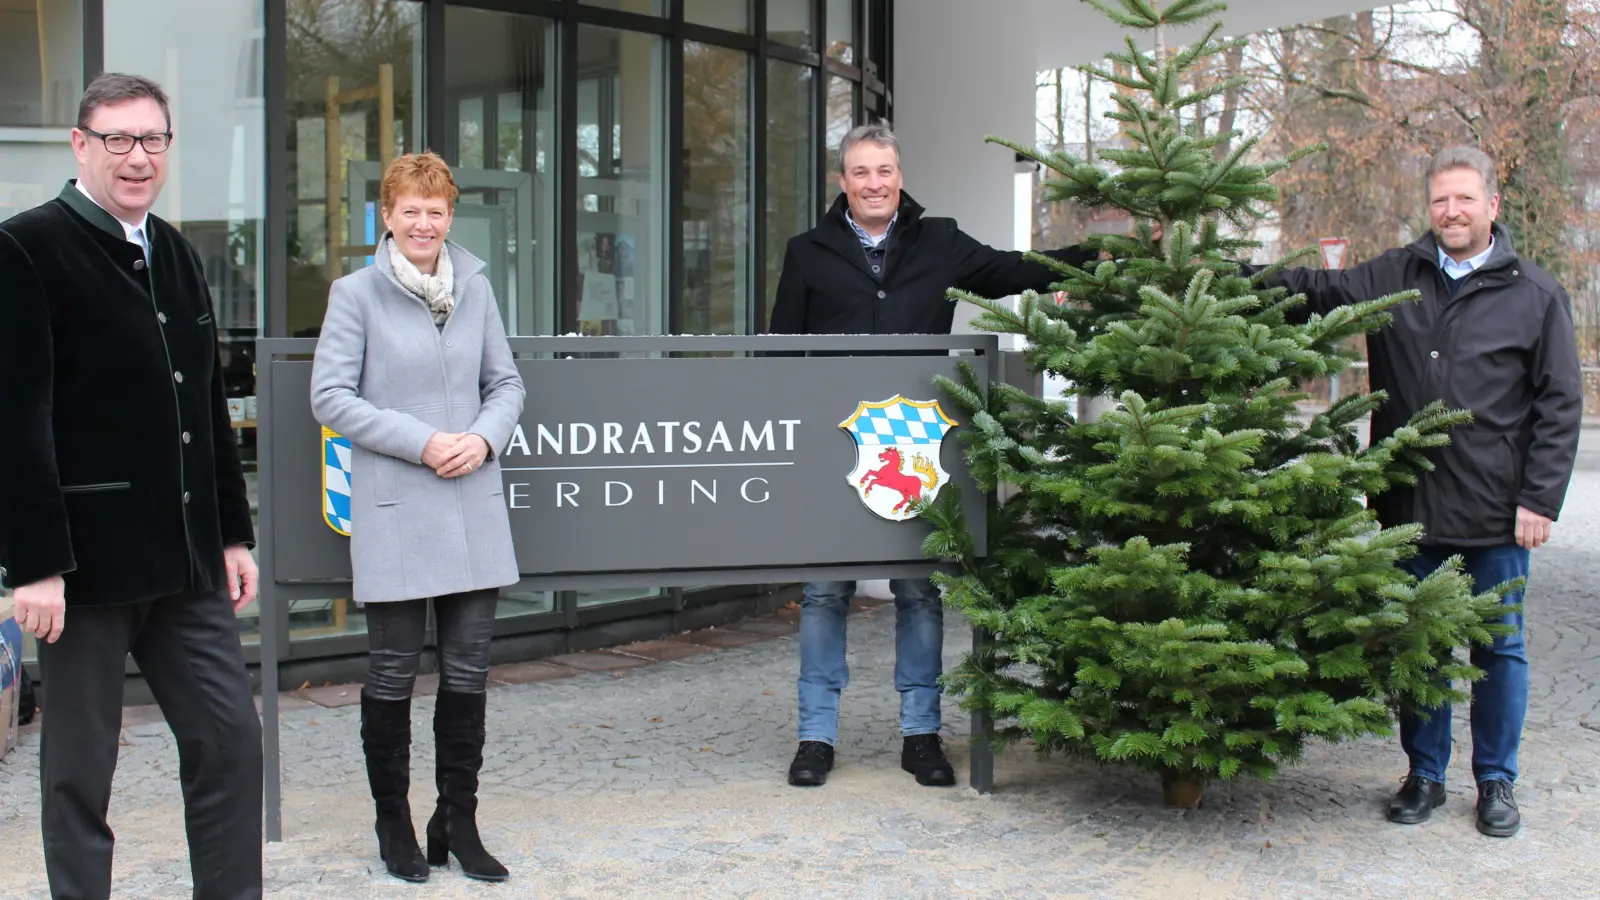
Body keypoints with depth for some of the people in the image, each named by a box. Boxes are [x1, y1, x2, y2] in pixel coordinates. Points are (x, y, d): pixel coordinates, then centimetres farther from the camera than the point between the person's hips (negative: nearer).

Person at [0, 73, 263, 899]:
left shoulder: (175, 254, 14)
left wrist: (233, 532, 16)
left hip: (185, 558, 7)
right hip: (84, 558, -6)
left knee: (230, 737, 7)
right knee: (79, 765, 6)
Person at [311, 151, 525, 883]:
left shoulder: (475, 287, 9)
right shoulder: (356, 294, -3)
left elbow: (506, 382, 14)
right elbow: (329, 395, -6)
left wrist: (484, 438, -6)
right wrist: (422, 442, -13)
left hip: (474, 505, 4)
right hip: (393, 509, -4)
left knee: (468, 670, 8)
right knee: (393, 673, 4)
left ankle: (458, 823, 21)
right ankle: (393, 824, 20)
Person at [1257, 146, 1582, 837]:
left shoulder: (1536, 295, 1)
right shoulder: (1393, 278, 7)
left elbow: (1560, 405, 0)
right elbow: (1311, 290, 14)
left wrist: (1539, 499, -6)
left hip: (1496, 516, -2)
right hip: (1410, 507, 2)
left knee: (1499, 649, 8)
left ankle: (1496, 781, 22)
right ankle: (1425, 774, 24)